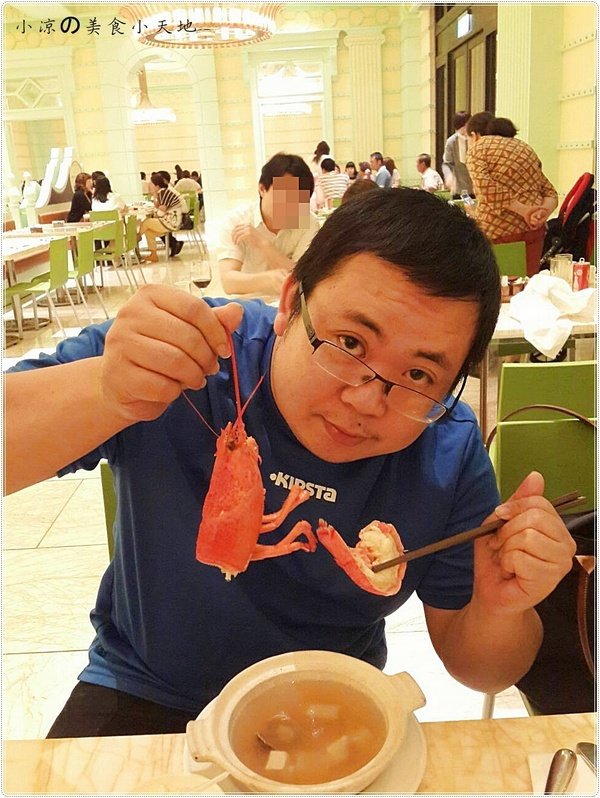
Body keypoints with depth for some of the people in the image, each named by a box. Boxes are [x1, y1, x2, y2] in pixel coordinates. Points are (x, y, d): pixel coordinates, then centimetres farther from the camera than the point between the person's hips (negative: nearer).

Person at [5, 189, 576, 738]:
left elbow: (476, 668, -5)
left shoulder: (450, 453, -14)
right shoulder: (171, 360, -21)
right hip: (144, 700, 0)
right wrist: (106, 391, -41)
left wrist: (500, 611, -25)